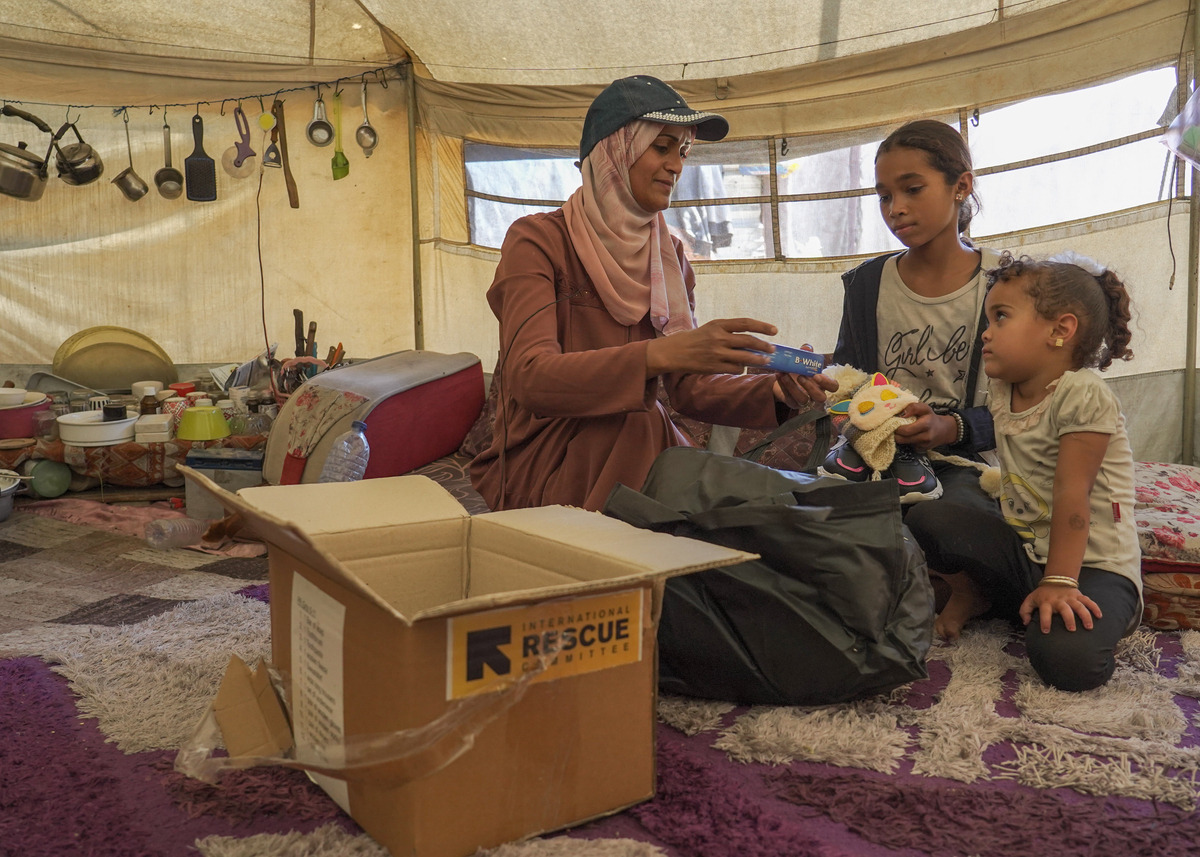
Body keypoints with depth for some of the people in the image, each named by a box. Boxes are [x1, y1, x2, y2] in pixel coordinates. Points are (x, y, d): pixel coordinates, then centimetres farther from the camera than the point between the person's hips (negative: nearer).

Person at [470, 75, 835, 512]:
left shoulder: (669, 256, 10)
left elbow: (687, 387, 4)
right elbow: (529, 378, -25)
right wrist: (660, 354, -37)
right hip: (541, 463, -4)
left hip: (635, 450, 4)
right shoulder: (537, 241, -9)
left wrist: (774, 391, -15)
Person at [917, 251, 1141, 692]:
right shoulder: (1002, 392, 5)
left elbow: (1072, 495, -21)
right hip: (1023, 548, 6)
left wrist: (1058, 582, -23)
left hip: (1096, 564, -6)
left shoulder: (1082, 395, -18)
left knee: (1067, 656, -31)